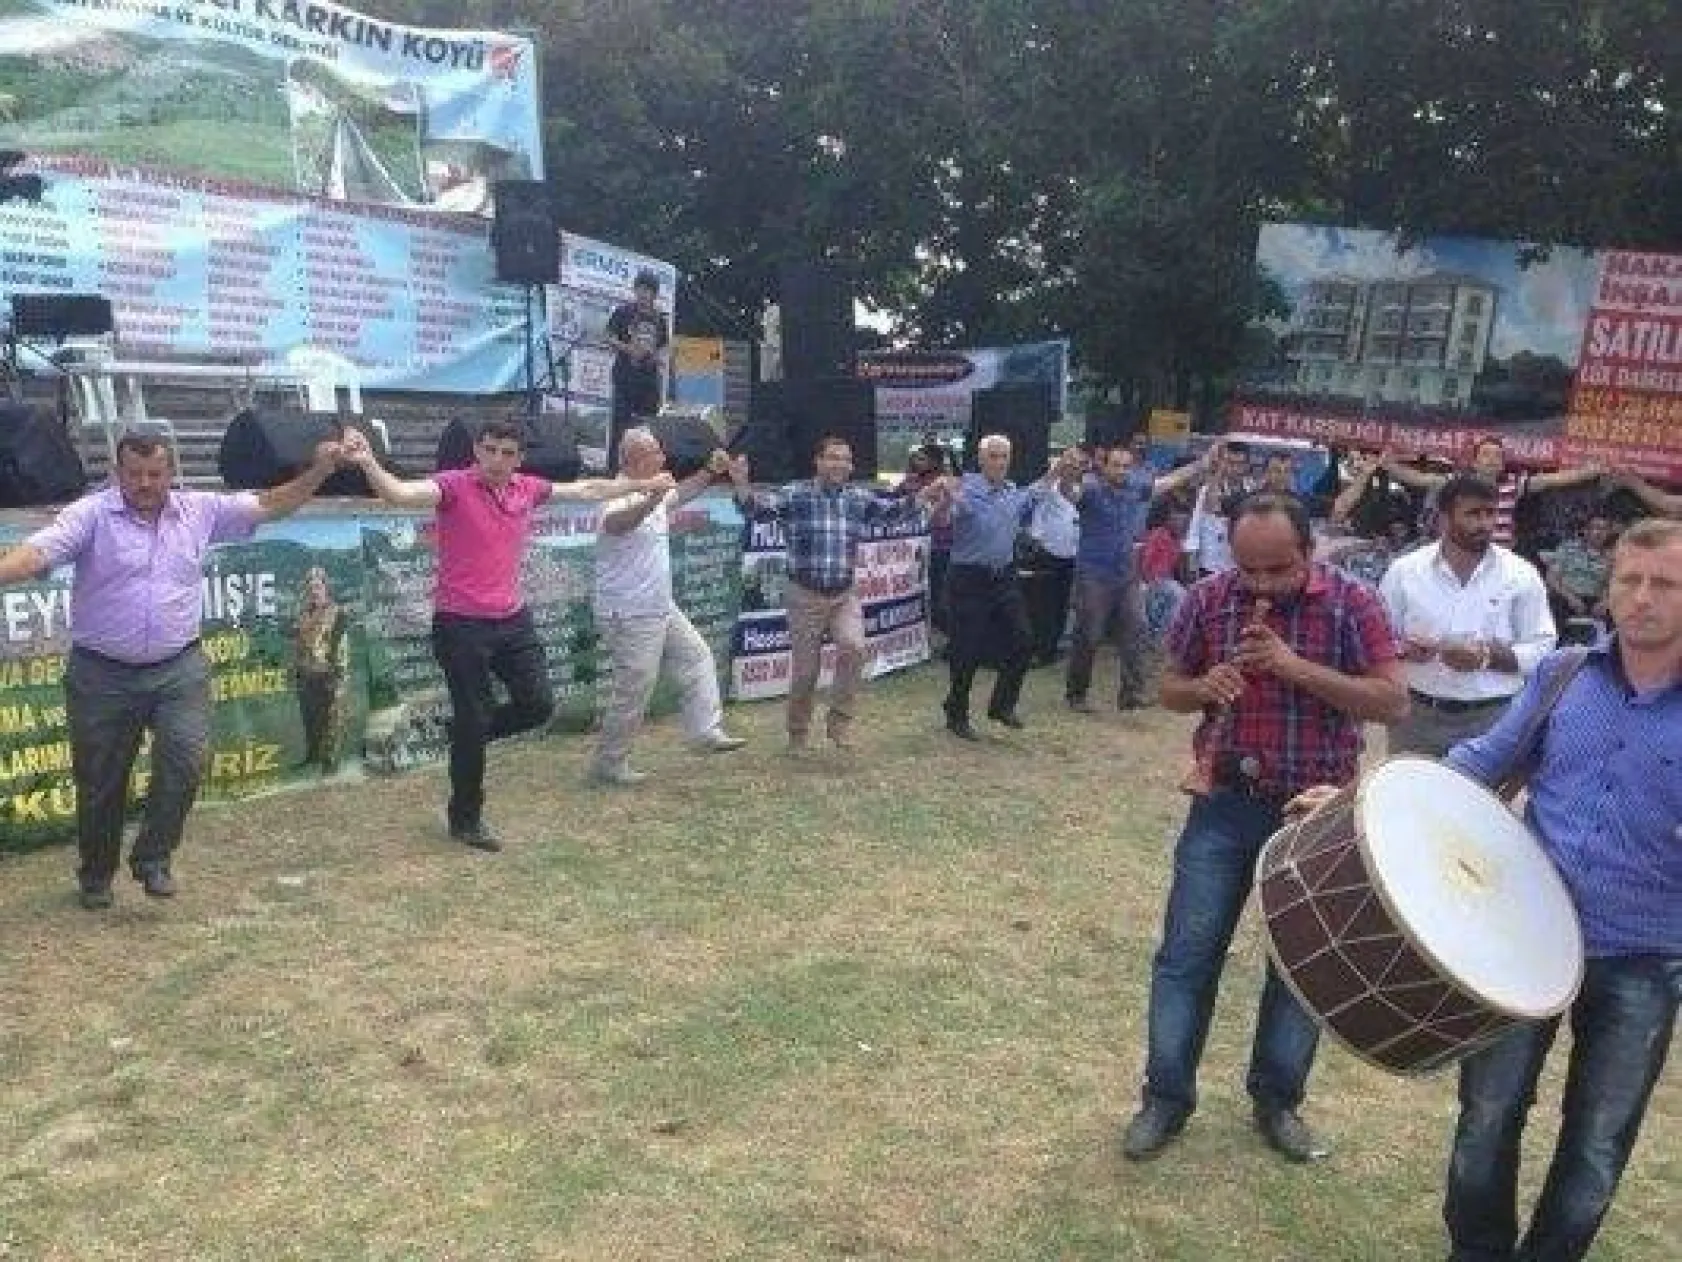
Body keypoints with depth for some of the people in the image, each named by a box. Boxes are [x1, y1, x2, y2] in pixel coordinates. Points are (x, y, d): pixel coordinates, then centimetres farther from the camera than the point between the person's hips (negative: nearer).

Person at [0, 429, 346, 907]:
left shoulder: (201, 510, 4)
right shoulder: (91, 514, -5)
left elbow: (271, 505, 7)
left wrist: (319, 471, -3)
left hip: (179, 670, 2)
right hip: (102, 675, -1)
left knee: (186, 760, -16)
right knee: (99, 782, 10)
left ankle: (153, 856, 7)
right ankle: (96, 876, 32)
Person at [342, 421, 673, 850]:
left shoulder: (528, 489, 6)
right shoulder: (454, 485, -11)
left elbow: (586, 489, 19)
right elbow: (400, 493, -28)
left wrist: (645, 484, 27)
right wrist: (368, 463, -47)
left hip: (513, 620, 6)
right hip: (461, 625, -6)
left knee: (538, 706, 5)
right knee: (472, 721, 2)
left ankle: (466, 734, 32)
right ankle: (465, 819, 21)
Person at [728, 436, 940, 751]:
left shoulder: (860, 498, 6)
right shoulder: (795, 495, -5)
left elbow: (896, 510, 4)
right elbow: (759, 507, -15)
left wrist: (926, 494, -12)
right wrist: (742, 485, -35)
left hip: (845, 595, 2)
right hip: (805, 595, -2)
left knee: (853, 647, -23)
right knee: (804, 669, 5)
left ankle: (840, 720, -4)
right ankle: (798, 733, 28)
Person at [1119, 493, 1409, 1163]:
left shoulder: (1351, 603, -9)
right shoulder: (1207, 598, -4)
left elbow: (1394, 702, -14)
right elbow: (1169, 689, 6)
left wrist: (1297, 667, -24)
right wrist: (1204, 688, -18)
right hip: (1224, 807, 1)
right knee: (1186, 953, 4)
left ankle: (1277, 1100, 30)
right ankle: (1166, 1095, 19)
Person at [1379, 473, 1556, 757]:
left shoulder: (1521, 575, 1)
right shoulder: (1404, 571, 2)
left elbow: (1542, 650, 0)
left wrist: (1489, 656, -17)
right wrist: (1402, 649, -14)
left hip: (1495, 718, 0)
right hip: (1418, 715, 1)